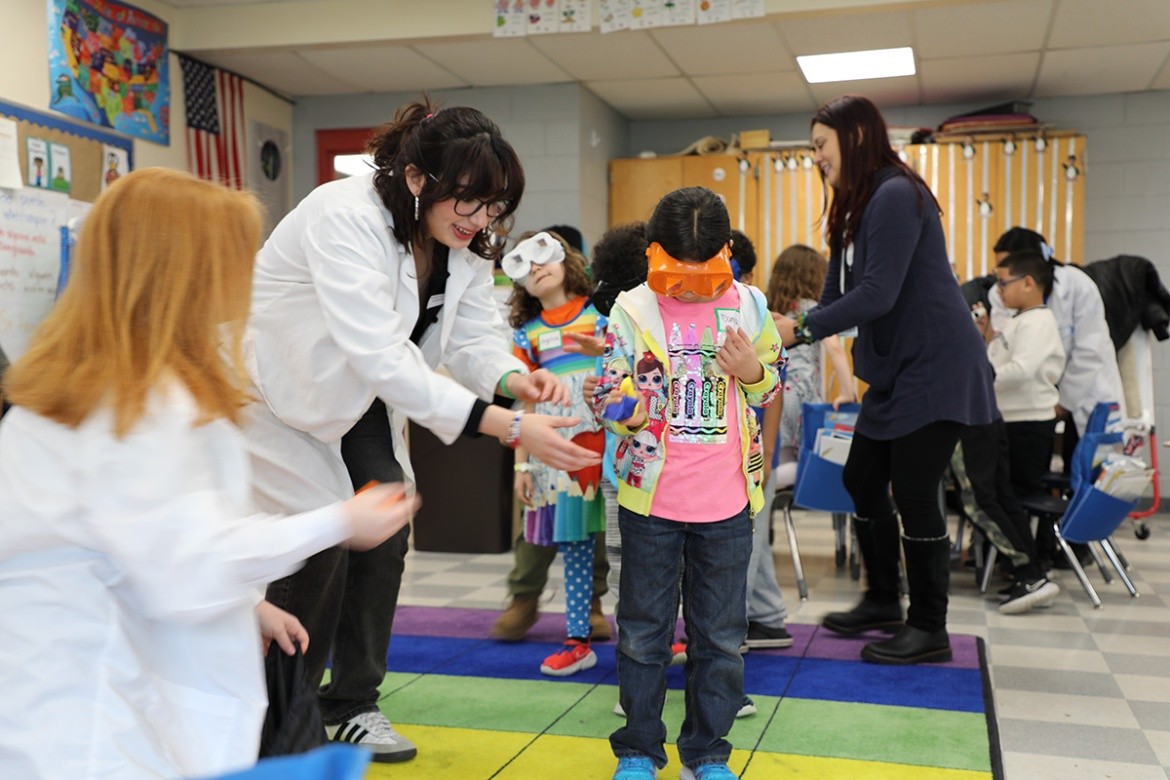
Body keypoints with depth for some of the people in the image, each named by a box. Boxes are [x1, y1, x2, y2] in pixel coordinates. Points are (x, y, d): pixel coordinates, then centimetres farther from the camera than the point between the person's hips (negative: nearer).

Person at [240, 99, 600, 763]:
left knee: (384, 534, 0)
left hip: (358, 398, 7)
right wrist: (509, 427, -51)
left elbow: (475, 337, -12)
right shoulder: (344, 217, -37)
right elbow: (381, 356, -46)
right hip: (277, 391, -7)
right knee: (318, 543, -12)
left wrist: (517, 379, -37)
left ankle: (352, 704, 18)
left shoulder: (465, 242, -11)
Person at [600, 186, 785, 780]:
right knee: (643, 629, 11)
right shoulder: (632, 312, -7)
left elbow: (773, 391, 11)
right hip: (650, 499, -1)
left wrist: (753, 371, -11)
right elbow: (614, 411, -6)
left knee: (721, 635, 12)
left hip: (727, 503, 2)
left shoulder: (749, 306, -1)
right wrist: (637, 398, -27)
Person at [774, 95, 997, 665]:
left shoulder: (897, 196, -17)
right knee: (861, 480, 13)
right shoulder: (856, 209, 12)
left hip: (935, 368, -10)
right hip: (894, 372, 10)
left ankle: (930, 629, 9)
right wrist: (783, 334, -1)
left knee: (913, 492, -5)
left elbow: (878, 295, -25)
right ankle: (882, 601, 28)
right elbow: (838, 297, 10)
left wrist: (801, 329, -21)